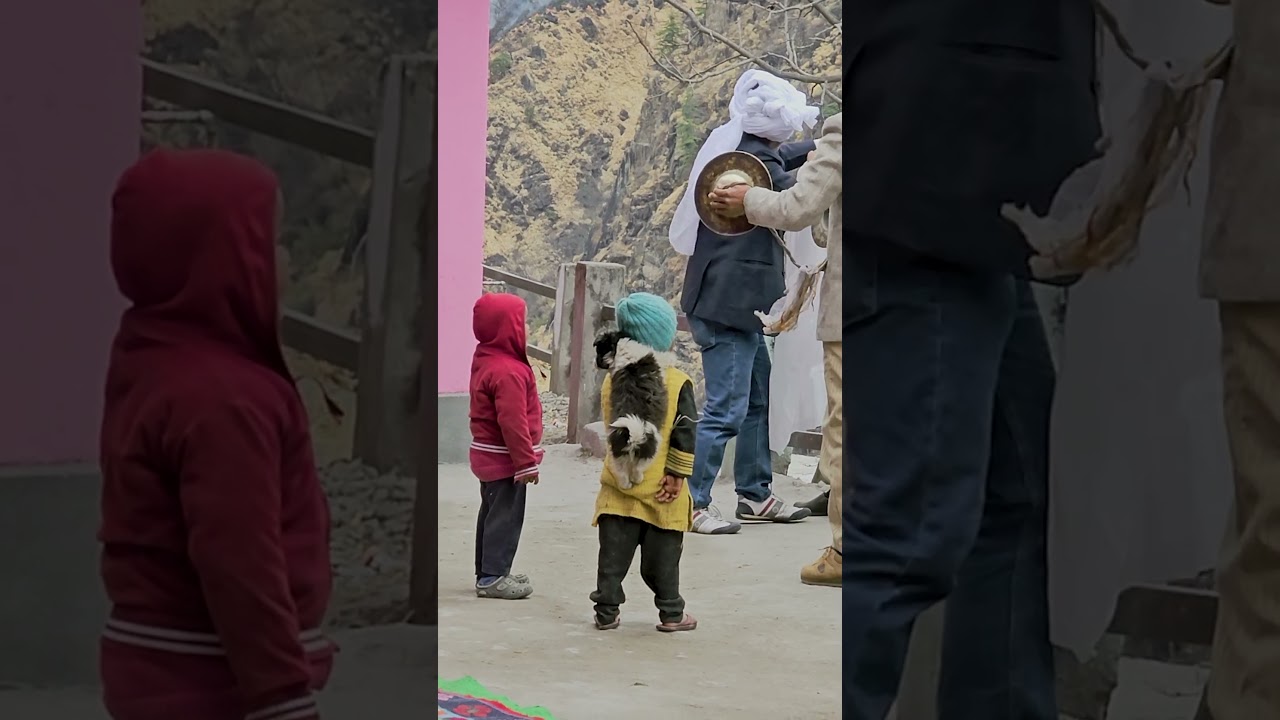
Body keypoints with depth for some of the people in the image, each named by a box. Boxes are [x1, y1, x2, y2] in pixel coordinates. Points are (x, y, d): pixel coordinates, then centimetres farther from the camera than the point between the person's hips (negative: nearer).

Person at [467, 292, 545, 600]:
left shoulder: (485, 358, 8)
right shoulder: (508, 372, -25)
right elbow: (512, 422, -27)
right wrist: (526, 462, -20)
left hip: (488, 455, 10)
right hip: (504, 458, -10)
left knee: (492, 513, 18)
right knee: (506, 516, -2)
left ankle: (488, 571, 26)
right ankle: (493, 577, 2)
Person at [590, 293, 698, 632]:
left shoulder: (612, 380, -1)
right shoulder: (677, 383, -11)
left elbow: (611, 425, 10)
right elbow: (685, 433, -12)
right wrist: (676, 473, -7)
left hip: (618, 485, 3)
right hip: (660, 489, -3)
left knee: (613, 553, 8)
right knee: (663, 557, 7)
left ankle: (606, 611, 11)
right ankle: (671, 613, 14)